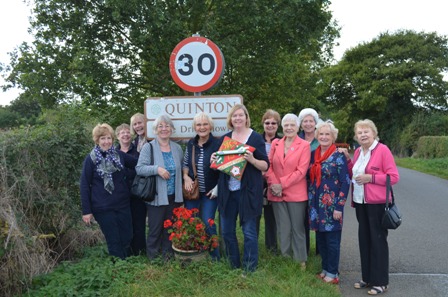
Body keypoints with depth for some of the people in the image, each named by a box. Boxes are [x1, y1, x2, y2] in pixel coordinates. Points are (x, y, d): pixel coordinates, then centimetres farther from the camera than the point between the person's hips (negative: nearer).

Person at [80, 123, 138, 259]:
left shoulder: (119, 155, 3)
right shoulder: (91, 159, -6)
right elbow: (84, 185, -5)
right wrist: (86, 211, -8)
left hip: (123, 205, 3)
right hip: (103, 208, -3)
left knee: (127, 239, 11)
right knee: (114, 243, 6)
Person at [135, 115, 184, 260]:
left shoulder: (177, 148, 9)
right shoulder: (148, 147, -6)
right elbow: (139, 168, -12)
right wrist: (157, 169, -26)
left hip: (174, 196, 4)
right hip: (156, 196, -4)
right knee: (155, 228, 2)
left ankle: (167, 252, 30)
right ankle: (152, 256, 21)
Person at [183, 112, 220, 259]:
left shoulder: (217, 144, -12)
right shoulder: (191, 143, 2)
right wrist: (186, 177, -5)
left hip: (210, 192, -4)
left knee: (207, 223, -3)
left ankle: (214, 255, 18)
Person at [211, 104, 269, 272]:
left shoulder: (256, 138, -2)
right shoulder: (225, 138, 11)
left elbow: (266, 166, -5)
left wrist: (252, 159, -23)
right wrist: (214, 160, -4)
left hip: (248, 191, -5)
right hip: (227, 191, 5)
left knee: (249, 231, 2)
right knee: (227, 231, 11)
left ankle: (249, 269, 17)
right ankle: (234, 265, 28)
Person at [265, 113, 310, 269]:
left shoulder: (304, 145, -4)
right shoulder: (275, 143, 9)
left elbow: (301, 171, -11)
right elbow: (269, 165, 5)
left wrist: (282, 184, -14)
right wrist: (273, 184, -10)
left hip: (296, 194, -3)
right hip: (277, 193, 3)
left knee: (297, 229, 7)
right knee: (283, 229, 11)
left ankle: (300, 261, 21)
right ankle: (285, 259, 25)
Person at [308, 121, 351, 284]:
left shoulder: (339, 156, -9)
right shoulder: (313, 155, 7)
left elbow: (345, 182, -11)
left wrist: (339, 207, -14)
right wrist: (310, 201, 11)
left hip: (331, 204, -5)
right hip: (316, 203, 5)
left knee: (332, 239, 4)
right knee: (320, 238, 13)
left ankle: (333, 273, 17)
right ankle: (325, 268, 28)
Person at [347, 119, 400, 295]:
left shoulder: (383, 150, -11)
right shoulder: (358, 151, 9)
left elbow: (394, 177, -14)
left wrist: (370, 178, -20)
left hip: (377, 203, -7)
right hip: (360, 202, 7)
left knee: (378, 240, 2)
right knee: (364, 239, 13)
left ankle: (381, 282, 14)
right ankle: (367, 277, 26)